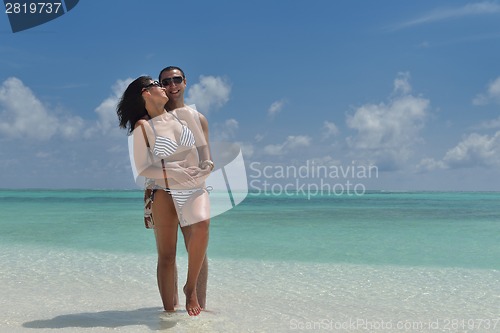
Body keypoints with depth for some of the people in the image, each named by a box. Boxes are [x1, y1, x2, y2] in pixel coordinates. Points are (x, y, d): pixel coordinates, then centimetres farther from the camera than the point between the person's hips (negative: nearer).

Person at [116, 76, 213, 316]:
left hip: (195, 188, 2)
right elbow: (143, 169, -3)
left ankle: (191, 288, -10)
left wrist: (207, 165, -2)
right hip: (165, 191, -2)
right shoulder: (143, 126, 0)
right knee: (167, 255, -6)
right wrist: (175, 173, -15)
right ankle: (169, 310, 3)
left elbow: (203, 147, 19)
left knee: (202, 225, -28)